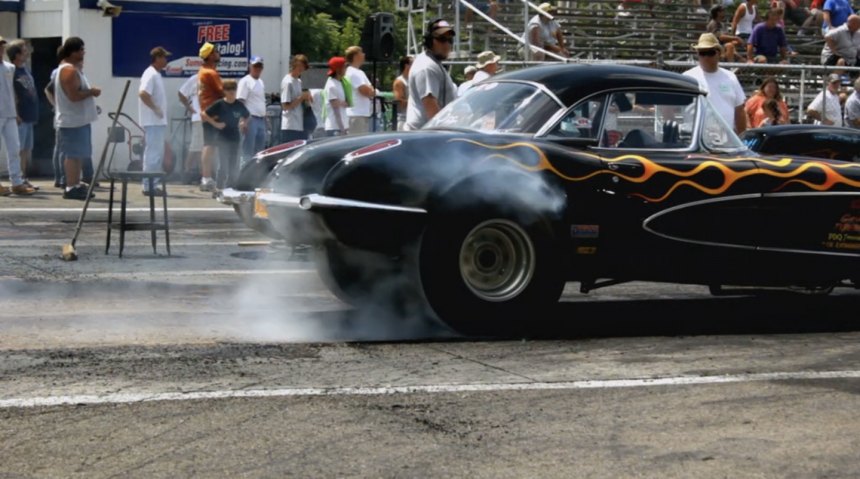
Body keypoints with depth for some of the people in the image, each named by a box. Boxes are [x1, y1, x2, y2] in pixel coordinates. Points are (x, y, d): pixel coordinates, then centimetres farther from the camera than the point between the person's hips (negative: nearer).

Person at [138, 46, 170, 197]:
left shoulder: (156, 74, 16)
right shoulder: (151, 74, -15)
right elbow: (143, 94, -27)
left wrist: (159, 110, 13)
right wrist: (155, 109, -21)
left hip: (158, 122, 10)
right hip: (153, 122, -10)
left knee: (158, 154, 12)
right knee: (153, 154, -8)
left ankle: (153, 185, 17)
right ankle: (149, 186, -6)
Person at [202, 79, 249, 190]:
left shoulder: (239, 105, 3)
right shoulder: (219, 105, -6)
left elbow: (246, 116, 22)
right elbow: (203, 114, -5)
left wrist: (243, 124, 5)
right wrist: (215, 124, -9)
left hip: (235, 138, 4)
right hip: (223, 138, -4)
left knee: (234, 166, 6)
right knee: (223, 165, -7)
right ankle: (219, 188, 0)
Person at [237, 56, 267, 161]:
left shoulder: (261, 83, 19)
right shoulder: (245, 81, -7)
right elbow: (240, 101, -13)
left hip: (261, 119, 9)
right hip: (251, 119, -9)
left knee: (260, 150, 10)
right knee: (248, 151, -8)